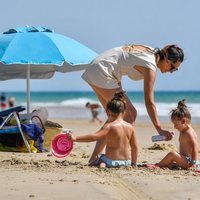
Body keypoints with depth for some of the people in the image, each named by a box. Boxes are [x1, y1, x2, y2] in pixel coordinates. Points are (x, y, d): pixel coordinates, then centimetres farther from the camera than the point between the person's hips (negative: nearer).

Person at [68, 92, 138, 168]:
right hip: (127, 162, 7)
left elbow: (94, 137, -26)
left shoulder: (109, 126, -14)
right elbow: (135, 147, 8)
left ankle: (102, 165, -16)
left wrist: (76, 138, -24)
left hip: (111, 161, -7)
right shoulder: (130, 127, 2)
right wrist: (133, 164, 19)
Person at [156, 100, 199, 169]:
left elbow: (195, 147, -20)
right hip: (183, 160, 11)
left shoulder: (189, 133, -16)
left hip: (188, 161, -11)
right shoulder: (182, 132, 16)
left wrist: (194, 162, -24)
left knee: (172, 154, -26)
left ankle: (157, 165, -18)